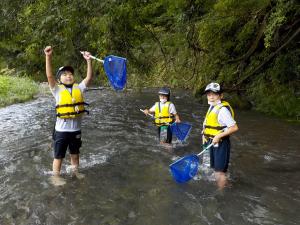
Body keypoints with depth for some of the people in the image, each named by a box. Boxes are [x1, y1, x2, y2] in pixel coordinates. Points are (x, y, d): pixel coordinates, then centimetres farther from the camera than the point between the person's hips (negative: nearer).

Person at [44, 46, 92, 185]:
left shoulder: (79, 88, 1)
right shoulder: (58, 89, -7)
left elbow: (89, 77, -8)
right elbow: (49, 76, -20)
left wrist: (88, 61, -19)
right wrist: (48, 57, -31)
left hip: (76, 128, 3)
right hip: (62, 129, -3)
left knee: (75, 153, 23)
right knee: (59, 155, 11)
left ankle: (75, 172, 43)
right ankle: (56, 176, 29)